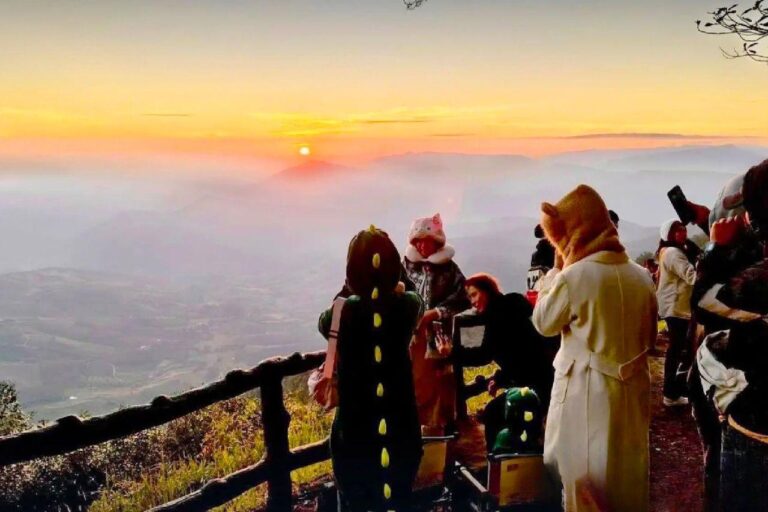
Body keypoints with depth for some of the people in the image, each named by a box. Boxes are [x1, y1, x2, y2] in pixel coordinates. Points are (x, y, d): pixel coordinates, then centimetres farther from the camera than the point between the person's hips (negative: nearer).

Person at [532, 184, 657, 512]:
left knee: (586, 479, 10)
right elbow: (649, 338, 11)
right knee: (627, 477, 20)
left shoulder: (574, 276, -17)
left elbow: (543, 322, -3)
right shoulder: (641, 276, 1)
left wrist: (557, 268, -1)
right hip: (632, 389, 6)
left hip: (587, 392, -5)